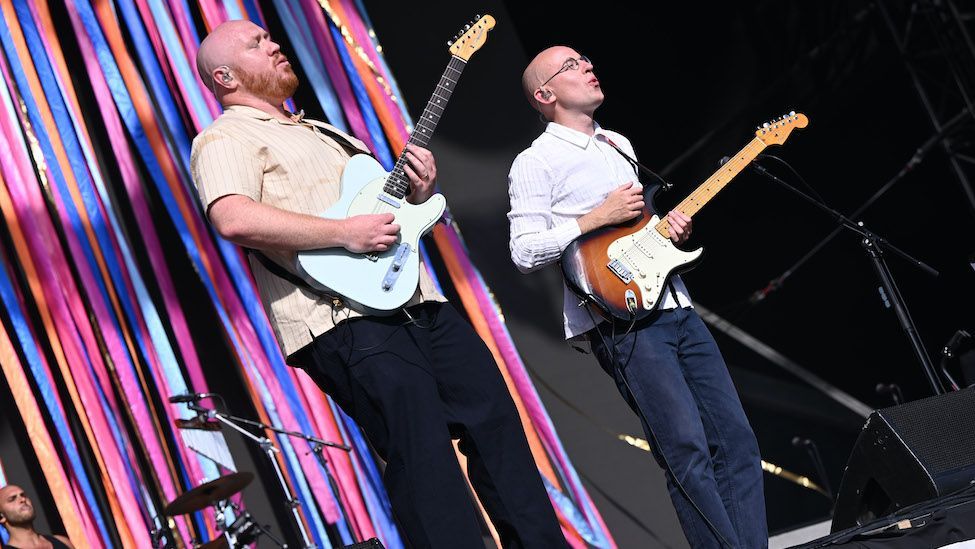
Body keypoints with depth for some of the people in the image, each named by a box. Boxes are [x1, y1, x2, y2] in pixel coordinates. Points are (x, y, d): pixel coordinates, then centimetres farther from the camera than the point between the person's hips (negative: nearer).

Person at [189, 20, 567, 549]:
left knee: (497, 419, 5)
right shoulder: (226, 139, 0)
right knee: (426, 457, -15)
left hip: (420, 303, 9)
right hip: (346, 321, -8)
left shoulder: (327, 132, 29)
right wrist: (345, 233, -19)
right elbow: (234, 219, -21)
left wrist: (418, 191, 10)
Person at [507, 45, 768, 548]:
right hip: (623, 322, -8)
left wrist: (672, 229, 9)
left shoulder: (619, 145, 22)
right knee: (688, 452, -13)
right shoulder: (535, 163, -1)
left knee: (736, 442, 2)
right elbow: (523, 252, -10)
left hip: (677, 308, 8)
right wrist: (597, 218, -13)